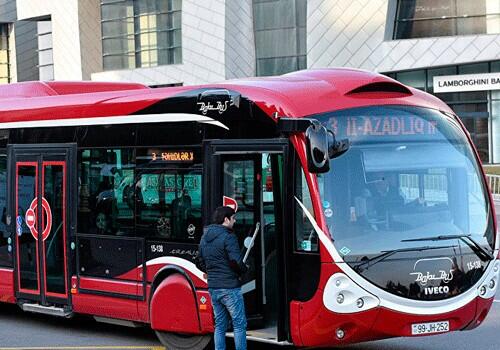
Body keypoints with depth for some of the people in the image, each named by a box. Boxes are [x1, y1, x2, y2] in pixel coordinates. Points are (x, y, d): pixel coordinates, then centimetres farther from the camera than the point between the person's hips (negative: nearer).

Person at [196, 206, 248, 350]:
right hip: (229, 288, -7)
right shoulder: (228, 237, -13)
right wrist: (244, 269, -1)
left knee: (220, 325, 13)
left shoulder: (205, 237, 11)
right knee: (239, 325, 0)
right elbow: (235, 262, -20)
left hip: (213, 288, 8)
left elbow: (200, 262, 18)